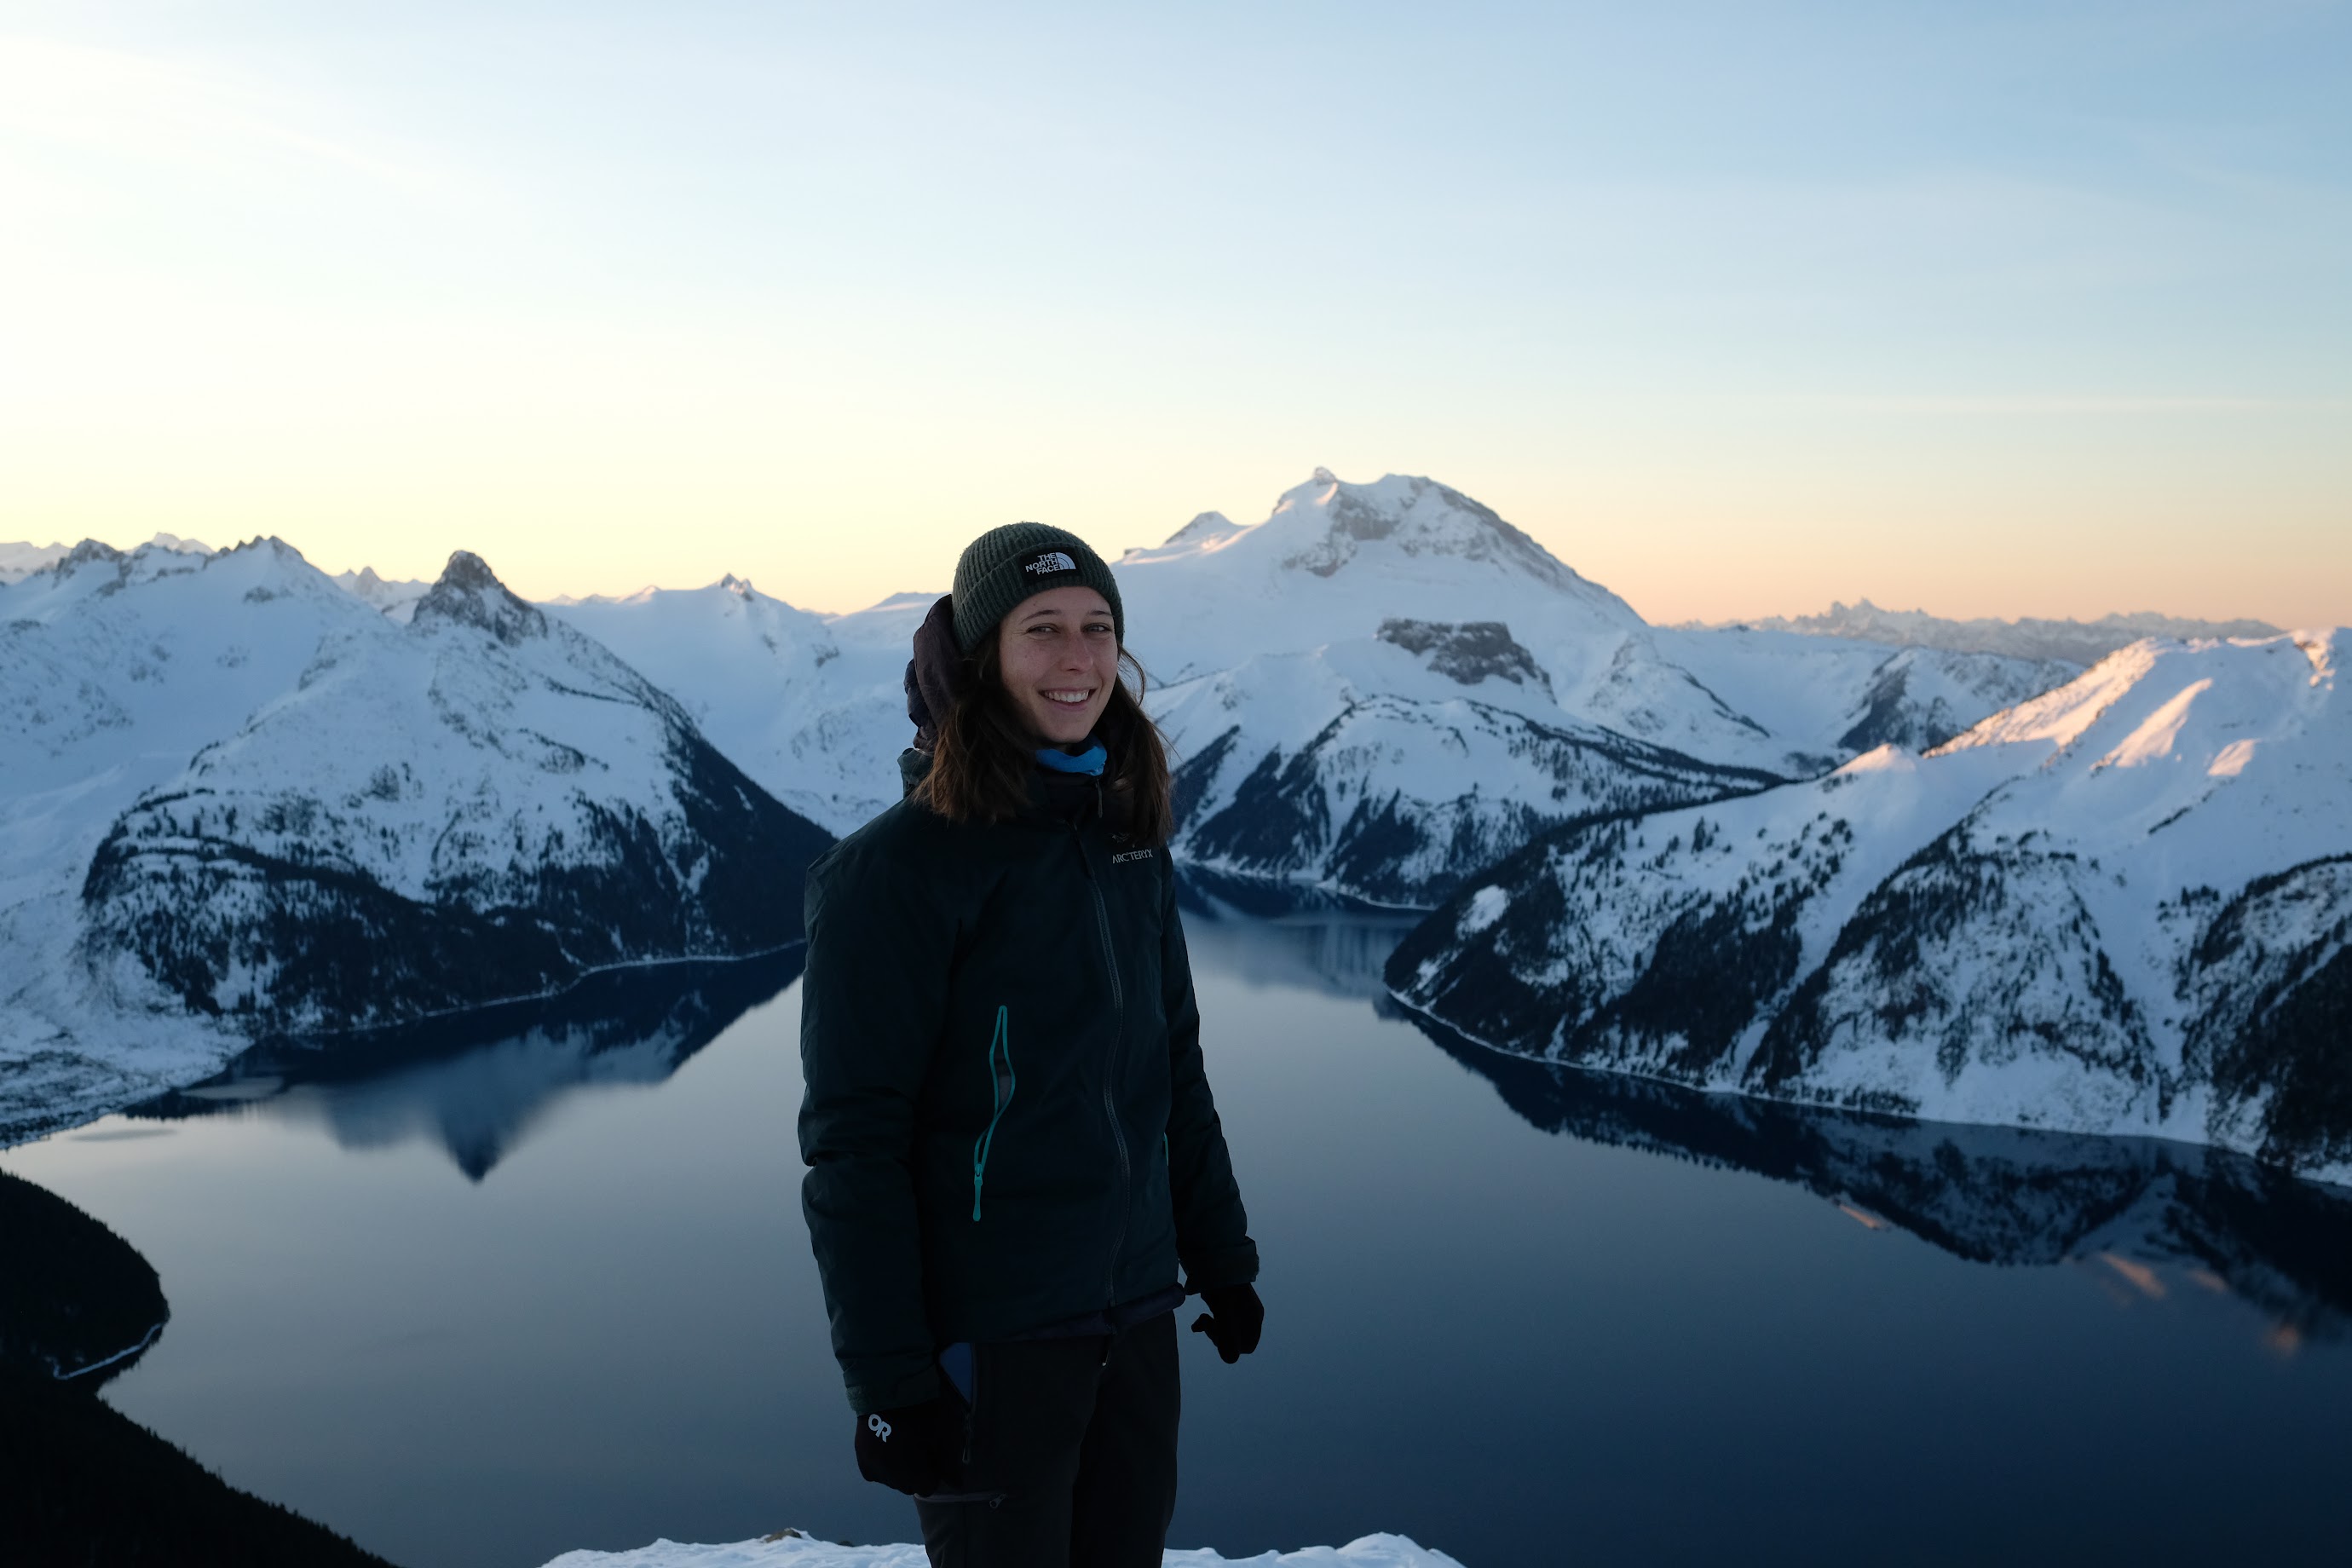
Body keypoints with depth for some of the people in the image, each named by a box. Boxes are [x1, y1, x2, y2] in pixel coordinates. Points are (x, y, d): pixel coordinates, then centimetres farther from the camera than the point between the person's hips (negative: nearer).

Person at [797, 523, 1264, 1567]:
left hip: (1135, 1319, 6)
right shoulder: (899, 868, -13)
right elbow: (852, 1145, -14)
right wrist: (886, 1375, -16)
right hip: (986, 1342, -6)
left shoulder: (1131, 844, 7)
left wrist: (1223, 1260, 17)